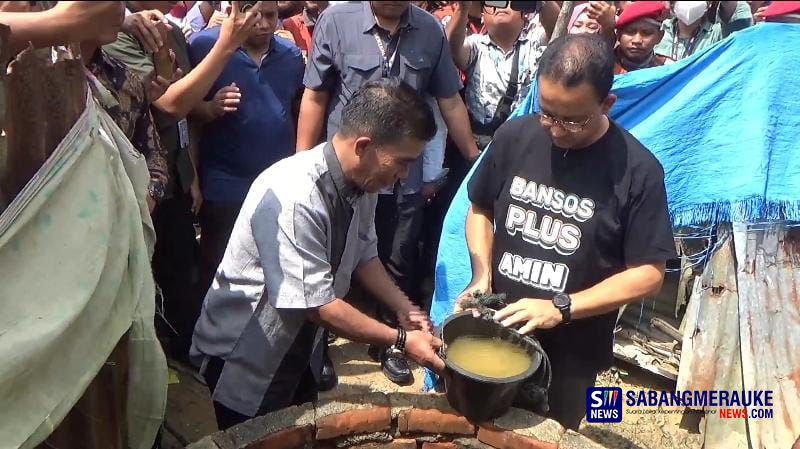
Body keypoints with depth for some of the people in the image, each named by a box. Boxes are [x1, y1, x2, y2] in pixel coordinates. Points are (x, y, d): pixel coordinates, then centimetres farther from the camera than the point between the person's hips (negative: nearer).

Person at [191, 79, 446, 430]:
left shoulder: (362, 180, -9)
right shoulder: (293, 197, -34)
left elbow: (364, 255, 6)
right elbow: (318, 305, -29)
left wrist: (406, 310, -5)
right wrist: (401, 340, -21)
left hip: (302, 352, 8)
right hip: (245, 360, -7)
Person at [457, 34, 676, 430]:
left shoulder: (637, 170, -16)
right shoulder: (514, 136, -8)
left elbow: (648, 273, -13)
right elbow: (480, 209, 6)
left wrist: (562, 307, -22)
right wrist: (481, 274, -9)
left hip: (572, 353, -2)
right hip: (493, 328, 3)